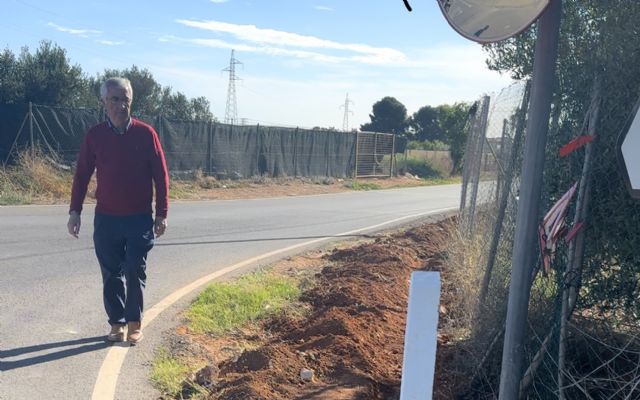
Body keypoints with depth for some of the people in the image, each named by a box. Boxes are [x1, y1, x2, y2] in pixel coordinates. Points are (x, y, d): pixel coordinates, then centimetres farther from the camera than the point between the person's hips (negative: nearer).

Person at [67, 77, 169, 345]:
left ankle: (135, 324, 16)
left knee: (135, 273, 3)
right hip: (106, 219, 2)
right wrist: (75, 211, 0)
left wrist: (161, 214, -4)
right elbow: (82, 175, 5)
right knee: (111, 275, 7)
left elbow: (160, 175, -2)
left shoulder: (145, 133, -5)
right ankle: (116, 324, 19)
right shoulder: (95, 136, 0)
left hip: (140, 219, -1)